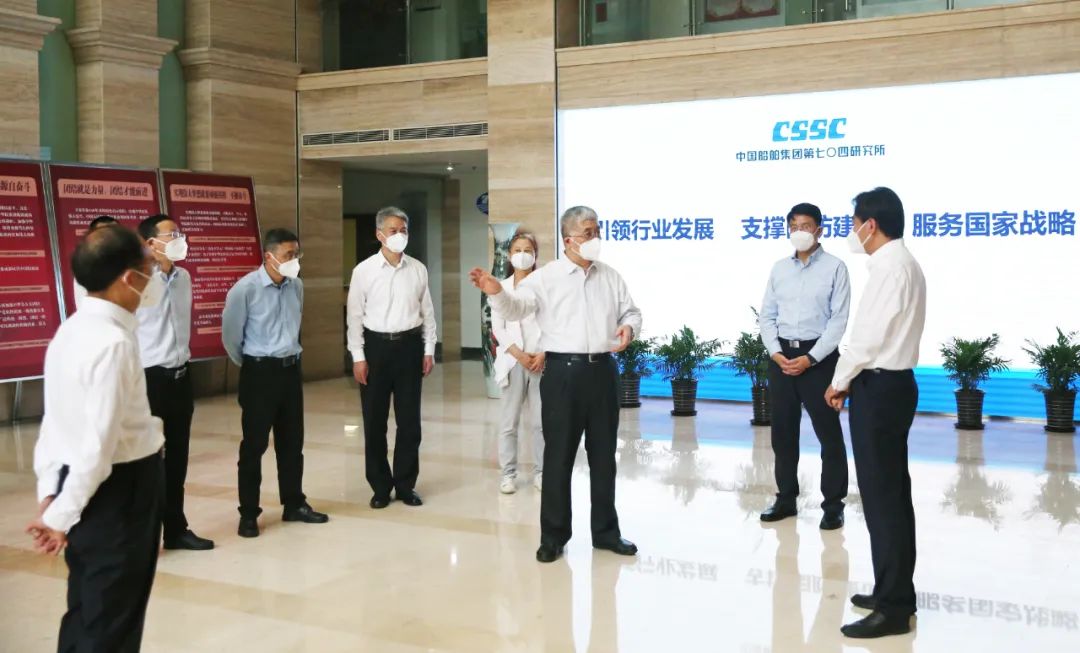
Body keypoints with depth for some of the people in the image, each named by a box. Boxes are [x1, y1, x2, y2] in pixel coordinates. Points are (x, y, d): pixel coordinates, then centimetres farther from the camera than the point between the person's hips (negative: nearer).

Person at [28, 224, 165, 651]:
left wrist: (50, 491, 9)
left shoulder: (71, 330, 6)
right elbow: (100, 441, -24)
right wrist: (62, 513, -15)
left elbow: (58, 419, 8)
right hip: (117, 489, -9)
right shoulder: (113, 342, -22)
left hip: (81, 486, 9)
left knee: (87, 611, 20)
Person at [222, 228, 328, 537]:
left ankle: (294, 504, 25)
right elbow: (230, 334, -6)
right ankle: (248, 514, 11)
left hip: (291, 369, 6)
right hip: (260, 372, -6)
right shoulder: (245, 288, -16)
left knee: (292, 442, 13)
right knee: (254, 445, 2)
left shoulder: (296, 286, 2)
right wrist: (250, 365, 6)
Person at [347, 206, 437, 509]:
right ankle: (380, 486, 18)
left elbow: (427, 313, 8)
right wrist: (358, 356, -7)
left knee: (409, 420, 6)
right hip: (376, 345, -2)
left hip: (409, 345, 2)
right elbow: (355, 316, -2)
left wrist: (429, 350, 4)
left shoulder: (418, 269, 3)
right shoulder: (364, 270, -4)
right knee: (374, 421, 5)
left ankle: (405, 485, 19)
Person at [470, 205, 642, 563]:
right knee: (558, 455, 1)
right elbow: (516, 307, -16)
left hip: (603, 370, 4)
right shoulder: (546, 277, -3)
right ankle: (553, 535, 12)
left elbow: (632, 312, 18)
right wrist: (497, 292, -38)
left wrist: (629, 327, -6)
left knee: (603, 454, 12)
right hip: (564, 372, -4)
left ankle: (606, 531, 24)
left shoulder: (611, 277, 12)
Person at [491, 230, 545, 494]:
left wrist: (543, 354, -11)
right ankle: (508, 473, 11)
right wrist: (519, 355, -8)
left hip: (542, 360, -1)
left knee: (542, 421, 2)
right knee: (509, 421, 3)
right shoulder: (501, 288, 7)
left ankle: (541, 471, 13)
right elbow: (498, 328, 2)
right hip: (513, 361, 1)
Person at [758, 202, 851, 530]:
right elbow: (767, 315, 10)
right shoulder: (780, 268, 10)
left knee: (828, 432, 1)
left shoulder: (835, 267, -3)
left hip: (818, 356, -4)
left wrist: (810, 358, -15)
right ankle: (786, 498, 22)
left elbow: (839, 319, -8)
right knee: (783, 431, 10)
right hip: (781, 355, 4)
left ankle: (833, 504, 10)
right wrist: (776, 353, -6)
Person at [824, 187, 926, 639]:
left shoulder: (891, 267, -17)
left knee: (881, 497, -5)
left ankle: (893, 608, 2)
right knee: (892, 493, 15)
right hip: (892, 382, 10)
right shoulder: (901, 263, 14)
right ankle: (896, 593, 26)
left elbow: (870, 335, -19)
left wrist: (840, 381, -7)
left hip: (879, 387, -10)